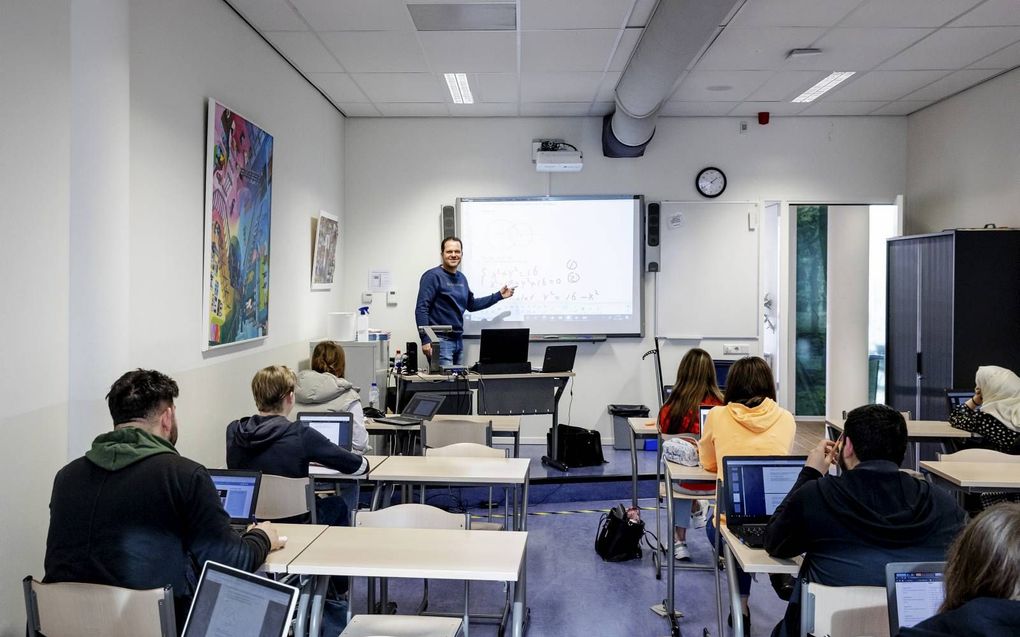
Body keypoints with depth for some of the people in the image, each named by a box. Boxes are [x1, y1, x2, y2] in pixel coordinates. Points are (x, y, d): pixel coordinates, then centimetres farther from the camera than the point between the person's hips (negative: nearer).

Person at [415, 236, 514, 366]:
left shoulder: (461, 278, 13)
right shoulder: (433, 276, -10)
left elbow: (471, 305, 24)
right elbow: (421, 309, -15)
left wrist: (499, 295, 21)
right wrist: (425, 340, -22)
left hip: (459, 340, 8)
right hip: (440, 340, -8)